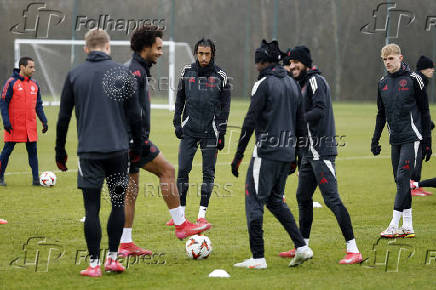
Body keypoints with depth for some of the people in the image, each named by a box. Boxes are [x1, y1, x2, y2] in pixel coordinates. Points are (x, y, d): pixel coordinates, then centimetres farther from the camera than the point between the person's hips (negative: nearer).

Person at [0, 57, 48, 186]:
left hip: (30, 126, 5)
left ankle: (36, 179, 6)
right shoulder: (12, 82, -6)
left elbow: (38, 105, 17)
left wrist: (44, 121, 7)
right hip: (14, 126, -5)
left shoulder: (34, 84, 11)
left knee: (32, 151, 3)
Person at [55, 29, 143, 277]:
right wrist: (137, 147, 14)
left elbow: (63, 117, 6)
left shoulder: (74, 75, 4)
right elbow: (134, 115, 3)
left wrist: (60, 152, 14)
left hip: (89, 151, 0)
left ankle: (94, 264, 0)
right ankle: (113, 258, 10)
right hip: (118, 149, 0)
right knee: (118, 203, 12)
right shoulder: (123, 73, 2)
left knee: (92, 208, 1)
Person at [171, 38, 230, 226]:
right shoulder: (187, 72, 6)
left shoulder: (220, 76, 1)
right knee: (183, 170, -3)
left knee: (208, 172, 0)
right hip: (189, 130, 1)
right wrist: (177, 123, 6)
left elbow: (225, 106, 3)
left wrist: (221, 133, -1)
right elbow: (179, 99, 14)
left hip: (210, 131, -1)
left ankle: (202, 214, 5)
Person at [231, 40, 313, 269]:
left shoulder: (264, 84, -9)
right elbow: (300, 123, 18)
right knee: (275, 200, 20)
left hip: (266, 153, -8)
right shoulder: (292, 84, 14)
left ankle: (258, 258, -4)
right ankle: (301, 247, 11)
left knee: (254, 201, -2)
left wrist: (238, 155, -10)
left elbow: (250, 121, -13)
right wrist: (295, 157, 24)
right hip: (287, 153, 8)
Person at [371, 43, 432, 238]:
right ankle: (407, 226, 10)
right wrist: (375, 140, 15)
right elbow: (381, 114, 21)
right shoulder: (383, 83, 12)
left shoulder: (413, 79, -4)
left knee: (403, 178, -12)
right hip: (395, 140, 6)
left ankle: (394, 225, -14)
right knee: (400, 181, 6)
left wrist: (427, 142, -3)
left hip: (411, 138, -6)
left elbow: (424, 111, -1)